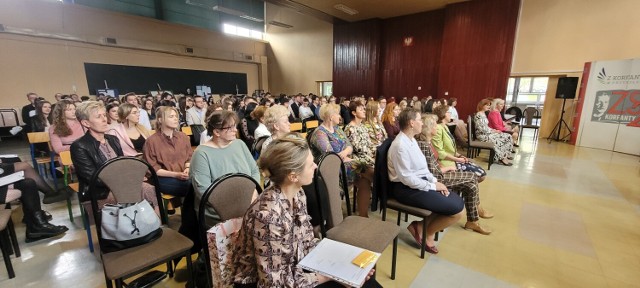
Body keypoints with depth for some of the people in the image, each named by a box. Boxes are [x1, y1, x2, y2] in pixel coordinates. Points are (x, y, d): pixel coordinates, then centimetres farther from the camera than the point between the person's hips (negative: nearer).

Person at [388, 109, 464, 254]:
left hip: (421, 182, 10)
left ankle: (422, 226, 9)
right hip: (406, 188, -10)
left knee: (457, 200, 4)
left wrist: (434, 180, -1)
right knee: (456, 209, -11)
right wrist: (432, 186, -16)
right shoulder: (400, 145, -22)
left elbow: (422, 167, 14)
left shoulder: (412, 140, 9)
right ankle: (426, 233, 9)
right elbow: (407, 178, -23)